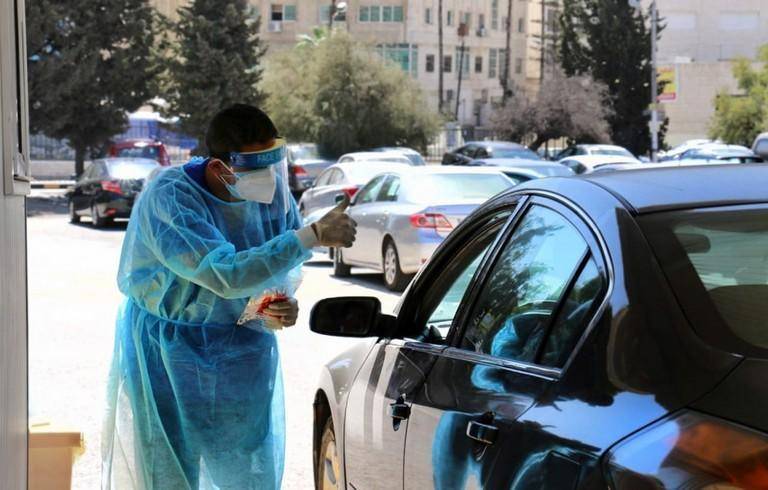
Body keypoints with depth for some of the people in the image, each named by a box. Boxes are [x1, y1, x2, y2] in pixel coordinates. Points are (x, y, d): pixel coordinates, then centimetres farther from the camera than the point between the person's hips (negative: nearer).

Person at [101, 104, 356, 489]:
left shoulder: (273, 192, -7)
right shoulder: (169, 197, -26)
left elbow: (283, 272, 9)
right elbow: (227, 276, -37)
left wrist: (283, 308, -15)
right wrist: (314, 236, -36)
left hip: (242, 351, 5)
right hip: (167, 355, -5)